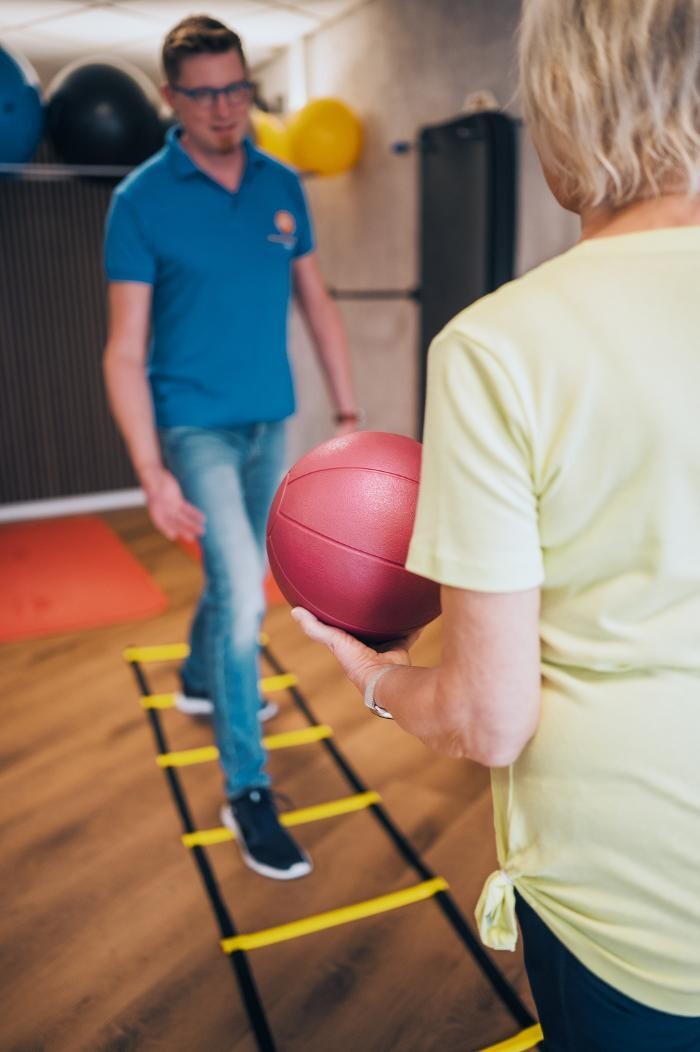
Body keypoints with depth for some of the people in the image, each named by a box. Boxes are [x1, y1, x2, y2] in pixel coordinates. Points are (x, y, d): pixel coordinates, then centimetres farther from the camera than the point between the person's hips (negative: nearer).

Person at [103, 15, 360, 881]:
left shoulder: (282, 186, 4)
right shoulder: (141, 200, -9)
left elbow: (318, 305, 10)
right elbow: (125, 352, -12)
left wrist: (348, 413, 4)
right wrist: (151, 474, -19)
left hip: (270, 422, 5)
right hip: (197, 426, -5)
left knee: (237, 577, 20)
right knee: (244, 596, -13)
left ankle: (200, 681, 49)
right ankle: (246, 793, 3)